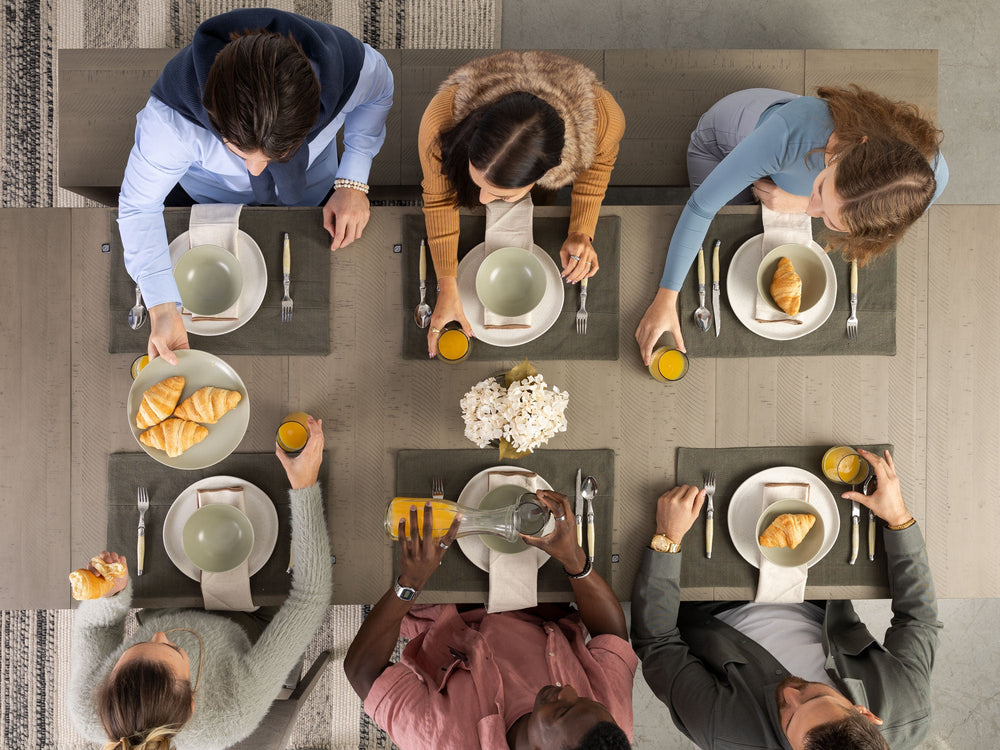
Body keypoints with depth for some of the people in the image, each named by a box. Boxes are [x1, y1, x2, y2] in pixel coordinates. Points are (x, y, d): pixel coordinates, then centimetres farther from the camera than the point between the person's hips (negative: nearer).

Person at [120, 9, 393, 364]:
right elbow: (139, 206, -30)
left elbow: (378, 92, -15)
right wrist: (162, 308, -41)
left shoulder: (350, 66, -41)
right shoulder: (172, 117, -45)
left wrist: (353, 181, -24)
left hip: (312, 193, 2)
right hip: (208, 197, -1)